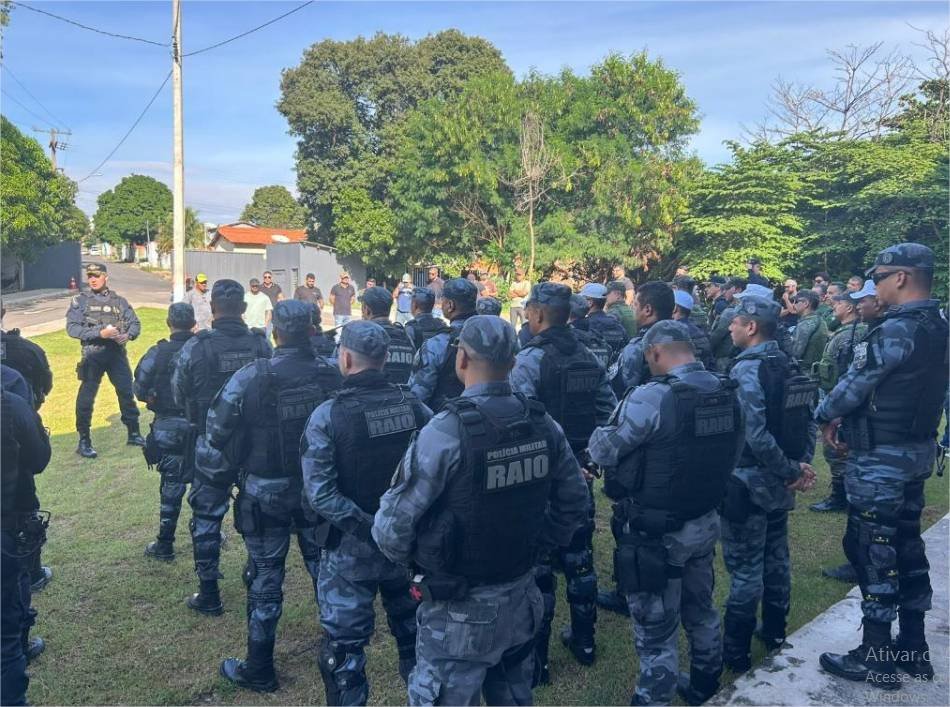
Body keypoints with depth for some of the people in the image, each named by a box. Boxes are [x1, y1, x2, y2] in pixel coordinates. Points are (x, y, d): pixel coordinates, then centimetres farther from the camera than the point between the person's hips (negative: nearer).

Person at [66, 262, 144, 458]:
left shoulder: (119, 301, 8)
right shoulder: (80, 301, 1)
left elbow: (135, 323, 9)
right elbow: (72, 328, -8)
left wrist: (128, 335, -13)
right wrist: (100, 333, -19)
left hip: (117, 354, 3)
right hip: (92, 355, -2)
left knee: (127, 393, 8)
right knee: (86, 398, -3)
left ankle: (134, 434, 24)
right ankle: (84, 442, 9)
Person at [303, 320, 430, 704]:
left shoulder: (328, 415, -15)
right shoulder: (415, 406, -5)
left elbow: (320, 494, -21)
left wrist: (366, 526, -16)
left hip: (352, 550, -3)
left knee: (343, 648, 13)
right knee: (416, 638, 21)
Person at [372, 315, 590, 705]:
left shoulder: (446, 432, -24)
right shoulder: (543, 424, -5)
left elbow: (394, 524, -20)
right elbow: (574, 501, 5)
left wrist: (406, 557, 1)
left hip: (461, 609, -6)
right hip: (522, 597, 6)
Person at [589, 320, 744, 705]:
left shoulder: (651, 398, -24)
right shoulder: (727, 393, -1)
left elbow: (603, 451, -15)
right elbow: (732, 455, 11)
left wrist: (598, 435, 7)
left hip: (655, 532, -8)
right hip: (705, 522, 8)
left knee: (656, 631, 6)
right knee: (700, 610, 26)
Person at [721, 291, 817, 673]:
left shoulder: (746, 370, -21)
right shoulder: (789, 366, 5)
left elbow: (755, 434, -28)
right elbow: (808, 421, 7)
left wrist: (790, 470, -18)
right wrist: (802, 465, 0)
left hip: (749, 483, -8)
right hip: (779, 483, 8)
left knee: (745, 568, 1)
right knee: (776, 558, 20)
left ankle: (735, 650, 12)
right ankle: (774, 632, 35)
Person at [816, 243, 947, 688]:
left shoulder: (896, 331, -22)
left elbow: (853, 385, -16)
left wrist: (824, 416, 2)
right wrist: (850, 420, 7)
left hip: (880, 460, -9)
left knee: (873, 551, 0)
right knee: (905, 544, 17)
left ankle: (876, 658, 12)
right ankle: (913, 648, 29)